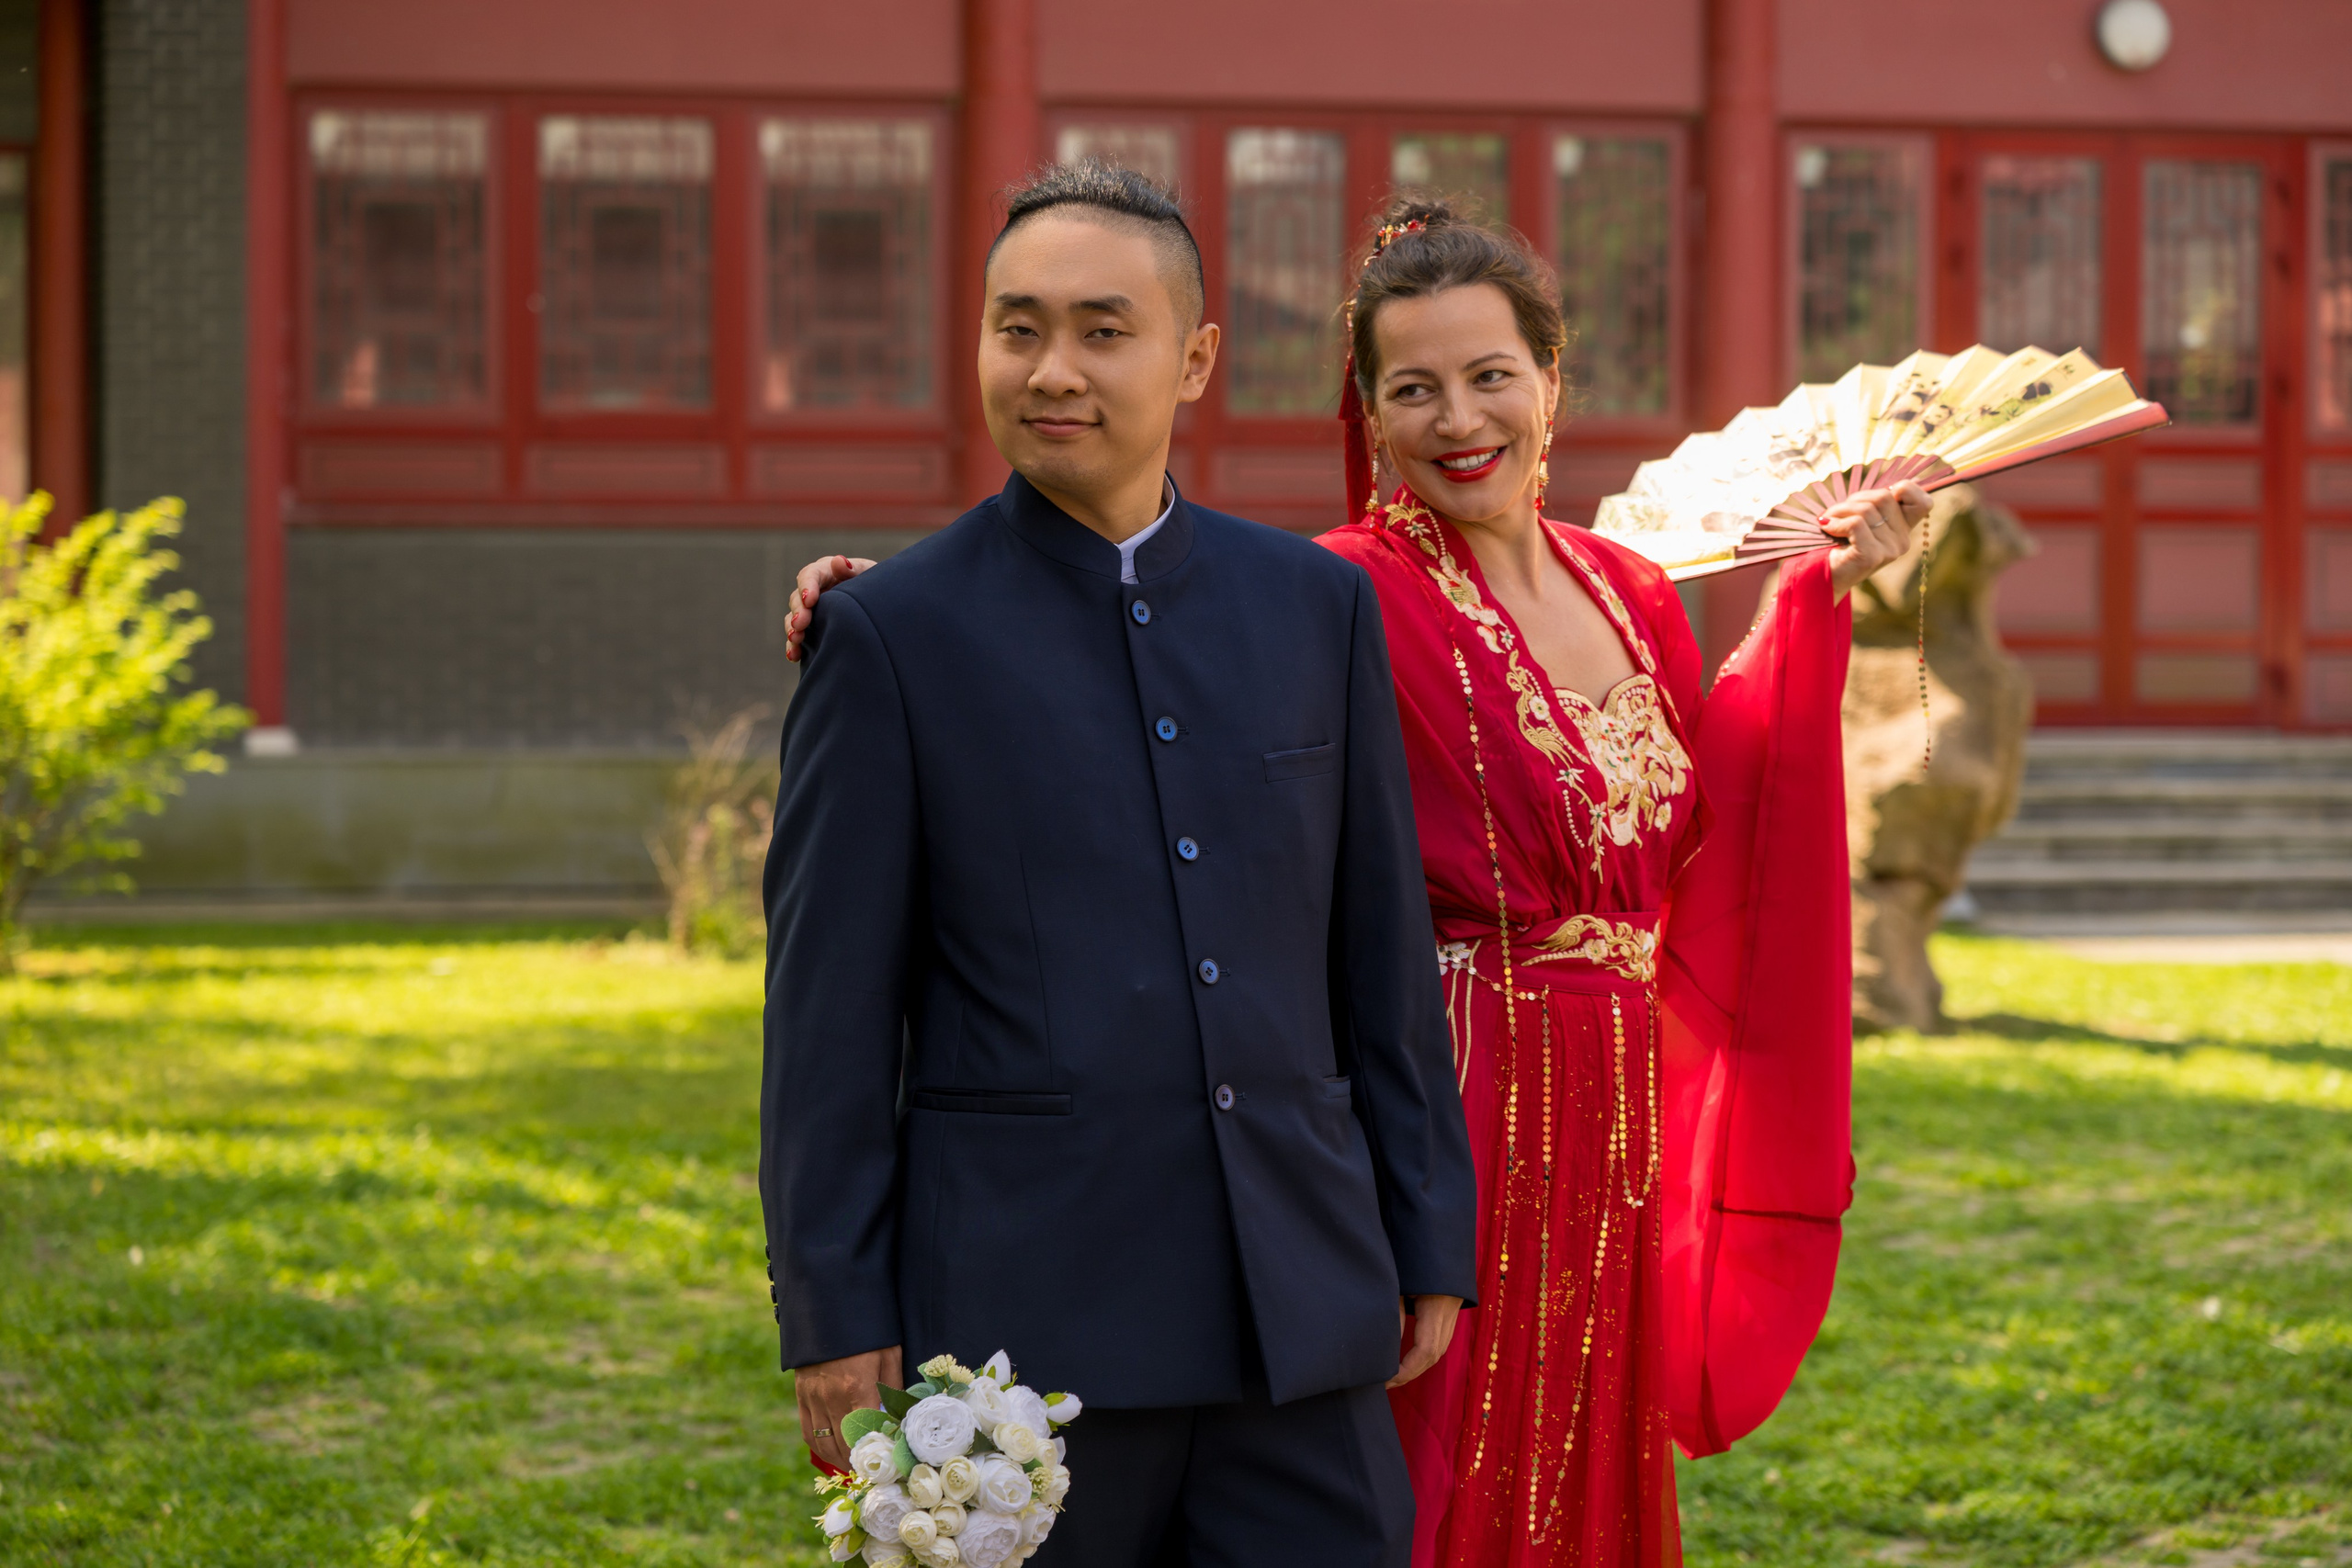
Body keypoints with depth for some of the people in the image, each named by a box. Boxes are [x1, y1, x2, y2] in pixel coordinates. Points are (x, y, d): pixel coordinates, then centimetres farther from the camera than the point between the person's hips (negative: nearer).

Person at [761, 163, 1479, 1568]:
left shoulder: (1320, 607, 9)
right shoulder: (892, 634, -1)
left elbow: (1383, 960, 12)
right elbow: (828, 1013, -2)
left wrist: (1430, 1243, 10)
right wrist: (835, 1322, -6)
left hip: (1297, 1318, 3)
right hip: (1018, 1321, -3)